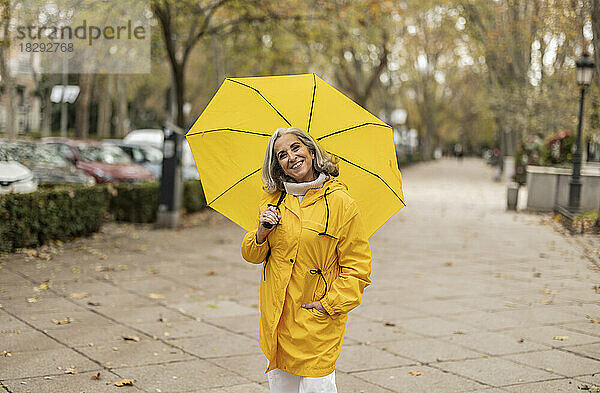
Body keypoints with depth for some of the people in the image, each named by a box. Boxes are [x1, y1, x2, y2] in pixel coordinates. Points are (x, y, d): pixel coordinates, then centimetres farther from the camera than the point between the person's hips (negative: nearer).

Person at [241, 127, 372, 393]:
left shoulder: (341, 203, -8)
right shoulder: (272, 200, 6)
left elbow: (357, 267, -6)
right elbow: (252, 256, 10)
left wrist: (329, 304, -13)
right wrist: (262, 234, -10)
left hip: (318, 321, -4)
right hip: (276, 318, 4)